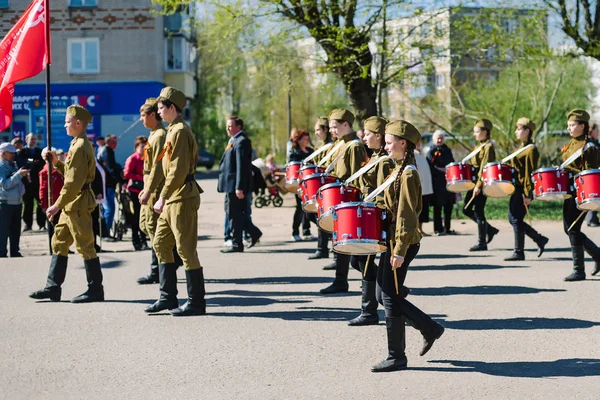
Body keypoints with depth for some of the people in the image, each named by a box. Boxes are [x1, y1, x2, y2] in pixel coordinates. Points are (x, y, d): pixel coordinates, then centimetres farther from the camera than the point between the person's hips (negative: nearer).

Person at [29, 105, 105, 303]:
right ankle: (53, 288, 17)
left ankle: (95, 290, 2)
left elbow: (74, 181, -22)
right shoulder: (82, 144, 16)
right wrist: (57, 163, 10)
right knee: (59, 242, 13)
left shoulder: (80, 147, -17)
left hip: (78, 203, -11)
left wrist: (57, 205, -21)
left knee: (85, 246, -5)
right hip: (73, 205, 11)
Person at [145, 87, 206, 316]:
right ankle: (168, 297, 19)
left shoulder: (180, 132, -15)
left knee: (186, 250, -5)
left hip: (182, 200, -11)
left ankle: (196, 303, 2)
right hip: (173, 200, 11)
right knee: (160, 244, 14)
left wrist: (162, 198, -19)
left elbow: (178, 170, -21)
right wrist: (165, 198, 17)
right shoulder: (173, 131, 17)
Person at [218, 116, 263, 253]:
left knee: (234, 214, -3)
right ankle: (254, 232, 20)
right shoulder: (235, 140, 17)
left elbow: (241, 166, -20)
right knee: (233, 212, 14)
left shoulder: (241, 141, -15)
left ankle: (237, 244, 3)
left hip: (235, 185, -10)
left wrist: (239, 187, -24)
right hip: (232, 185, 10)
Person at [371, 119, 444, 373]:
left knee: (390, 298, -4)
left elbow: (407, 215, -19)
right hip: (392, 240, 10)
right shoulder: (400, 170, 14)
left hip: (401, 243, -10)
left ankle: (396, 358, 4)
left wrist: (400, 251, -21)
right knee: (385, 296, 13)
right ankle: (430, 328, 23)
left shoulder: (408, 174, -15)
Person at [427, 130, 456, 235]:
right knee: (438, 206, -3)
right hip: (437, 182, -5)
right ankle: (438, 229, 1)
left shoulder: (447, 150, 18)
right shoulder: (432, 151, 0)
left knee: (449, 205, 5)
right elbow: (430, 167, -9)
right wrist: (441, 170, -18)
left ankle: (447, 228, 13)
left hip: (448, 181, 5)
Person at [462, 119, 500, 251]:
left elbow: (485, 168, -19)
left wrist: (479, 186, -23)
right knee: (466, 210, 11)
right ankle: (489, 229, 22)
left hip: (482, 184, -10)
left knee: (478, 212, -5)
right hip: (473, 182, 10)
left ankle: (482, 243, 3)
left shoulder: (488, 147, -12)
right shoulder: (480, 146, 16)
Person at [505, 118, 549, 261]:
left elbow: (530, 173, -17)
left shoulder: (531, 150, -13)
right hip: (516, 187, 10)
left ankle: (519, 253, 2)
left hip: (523, 190, -10)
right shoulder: (521, 148, 16)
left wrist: (528, 194, -20)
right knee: (513, 219, 11)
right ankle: (540, 239, 20)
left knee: (516, 220, -6)